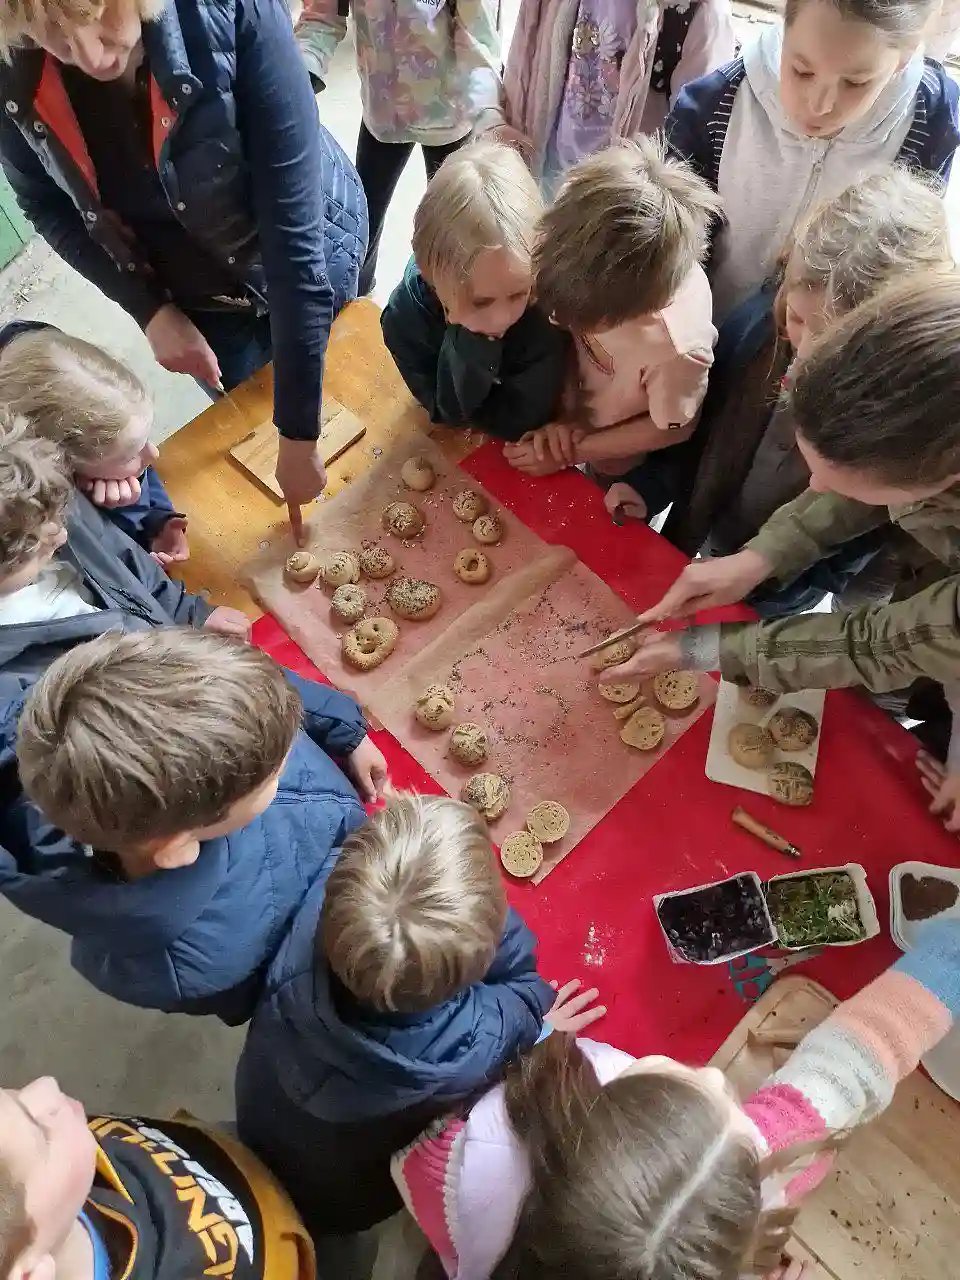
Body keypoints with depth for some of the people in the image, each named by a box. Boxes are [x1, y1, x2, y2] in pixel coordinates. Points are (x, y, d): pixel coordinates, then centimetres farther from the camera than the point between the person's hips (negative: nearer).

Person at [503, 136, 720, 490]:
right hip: (563, 423, 4)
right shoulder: (598, 262, -32)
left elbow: (673, 429, -23)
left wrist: (571, 452, -20)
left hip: (610, 466, -3)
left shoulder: (679, 347, -42)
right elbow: (559, 330, -11)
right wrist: (558, 416, -23)